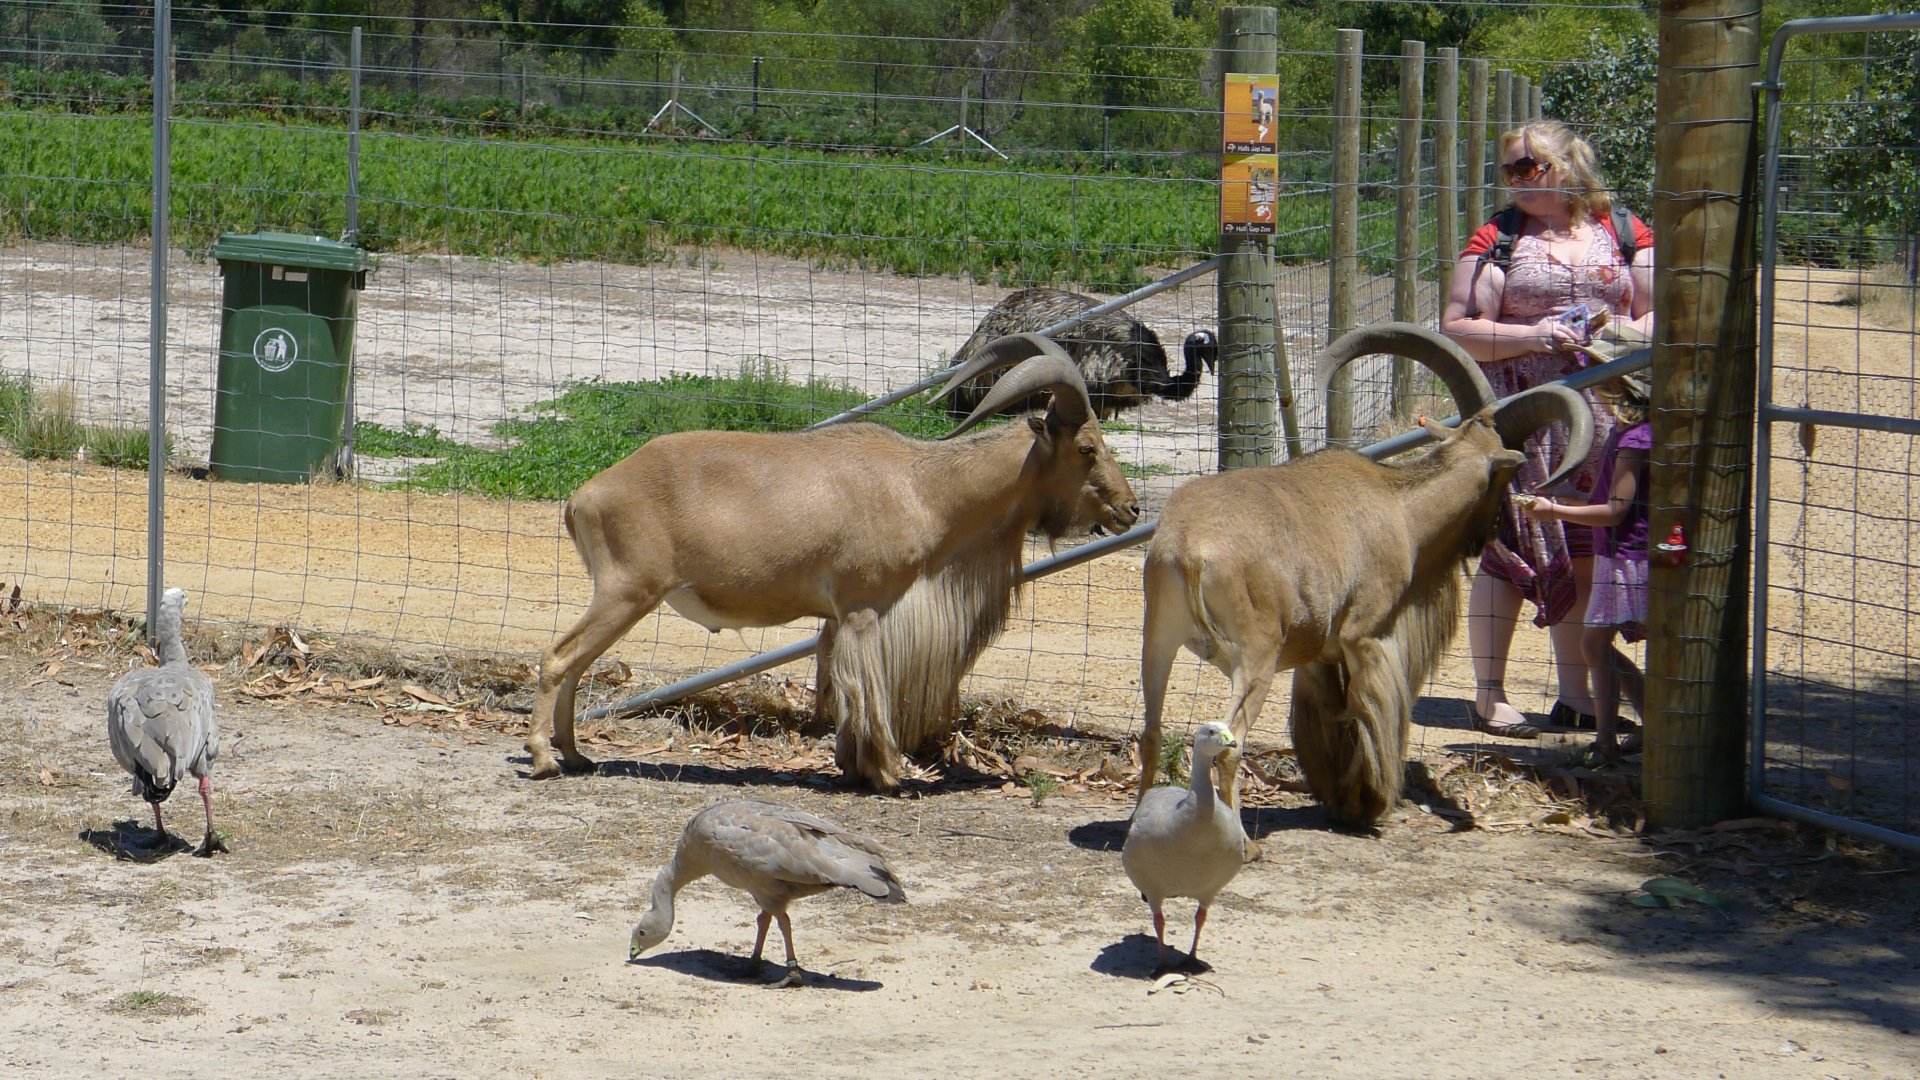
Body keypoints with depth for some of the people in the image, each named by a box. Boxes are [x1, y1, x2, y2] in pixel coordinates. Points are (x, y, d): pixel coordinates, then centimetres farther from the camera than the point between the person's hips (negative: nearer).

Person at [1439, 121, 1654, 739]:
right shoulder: (1497, 240, 4)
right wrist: (1529, 337, -14)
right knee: (1510, 550, -5)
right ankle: (1489, 696, 3)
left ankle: (1575, 696, 16)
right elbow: (1456, 331, -1)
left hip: (1606, 416, 3)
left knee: (1584, 552, 7)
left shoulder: (1625, 234, 11)